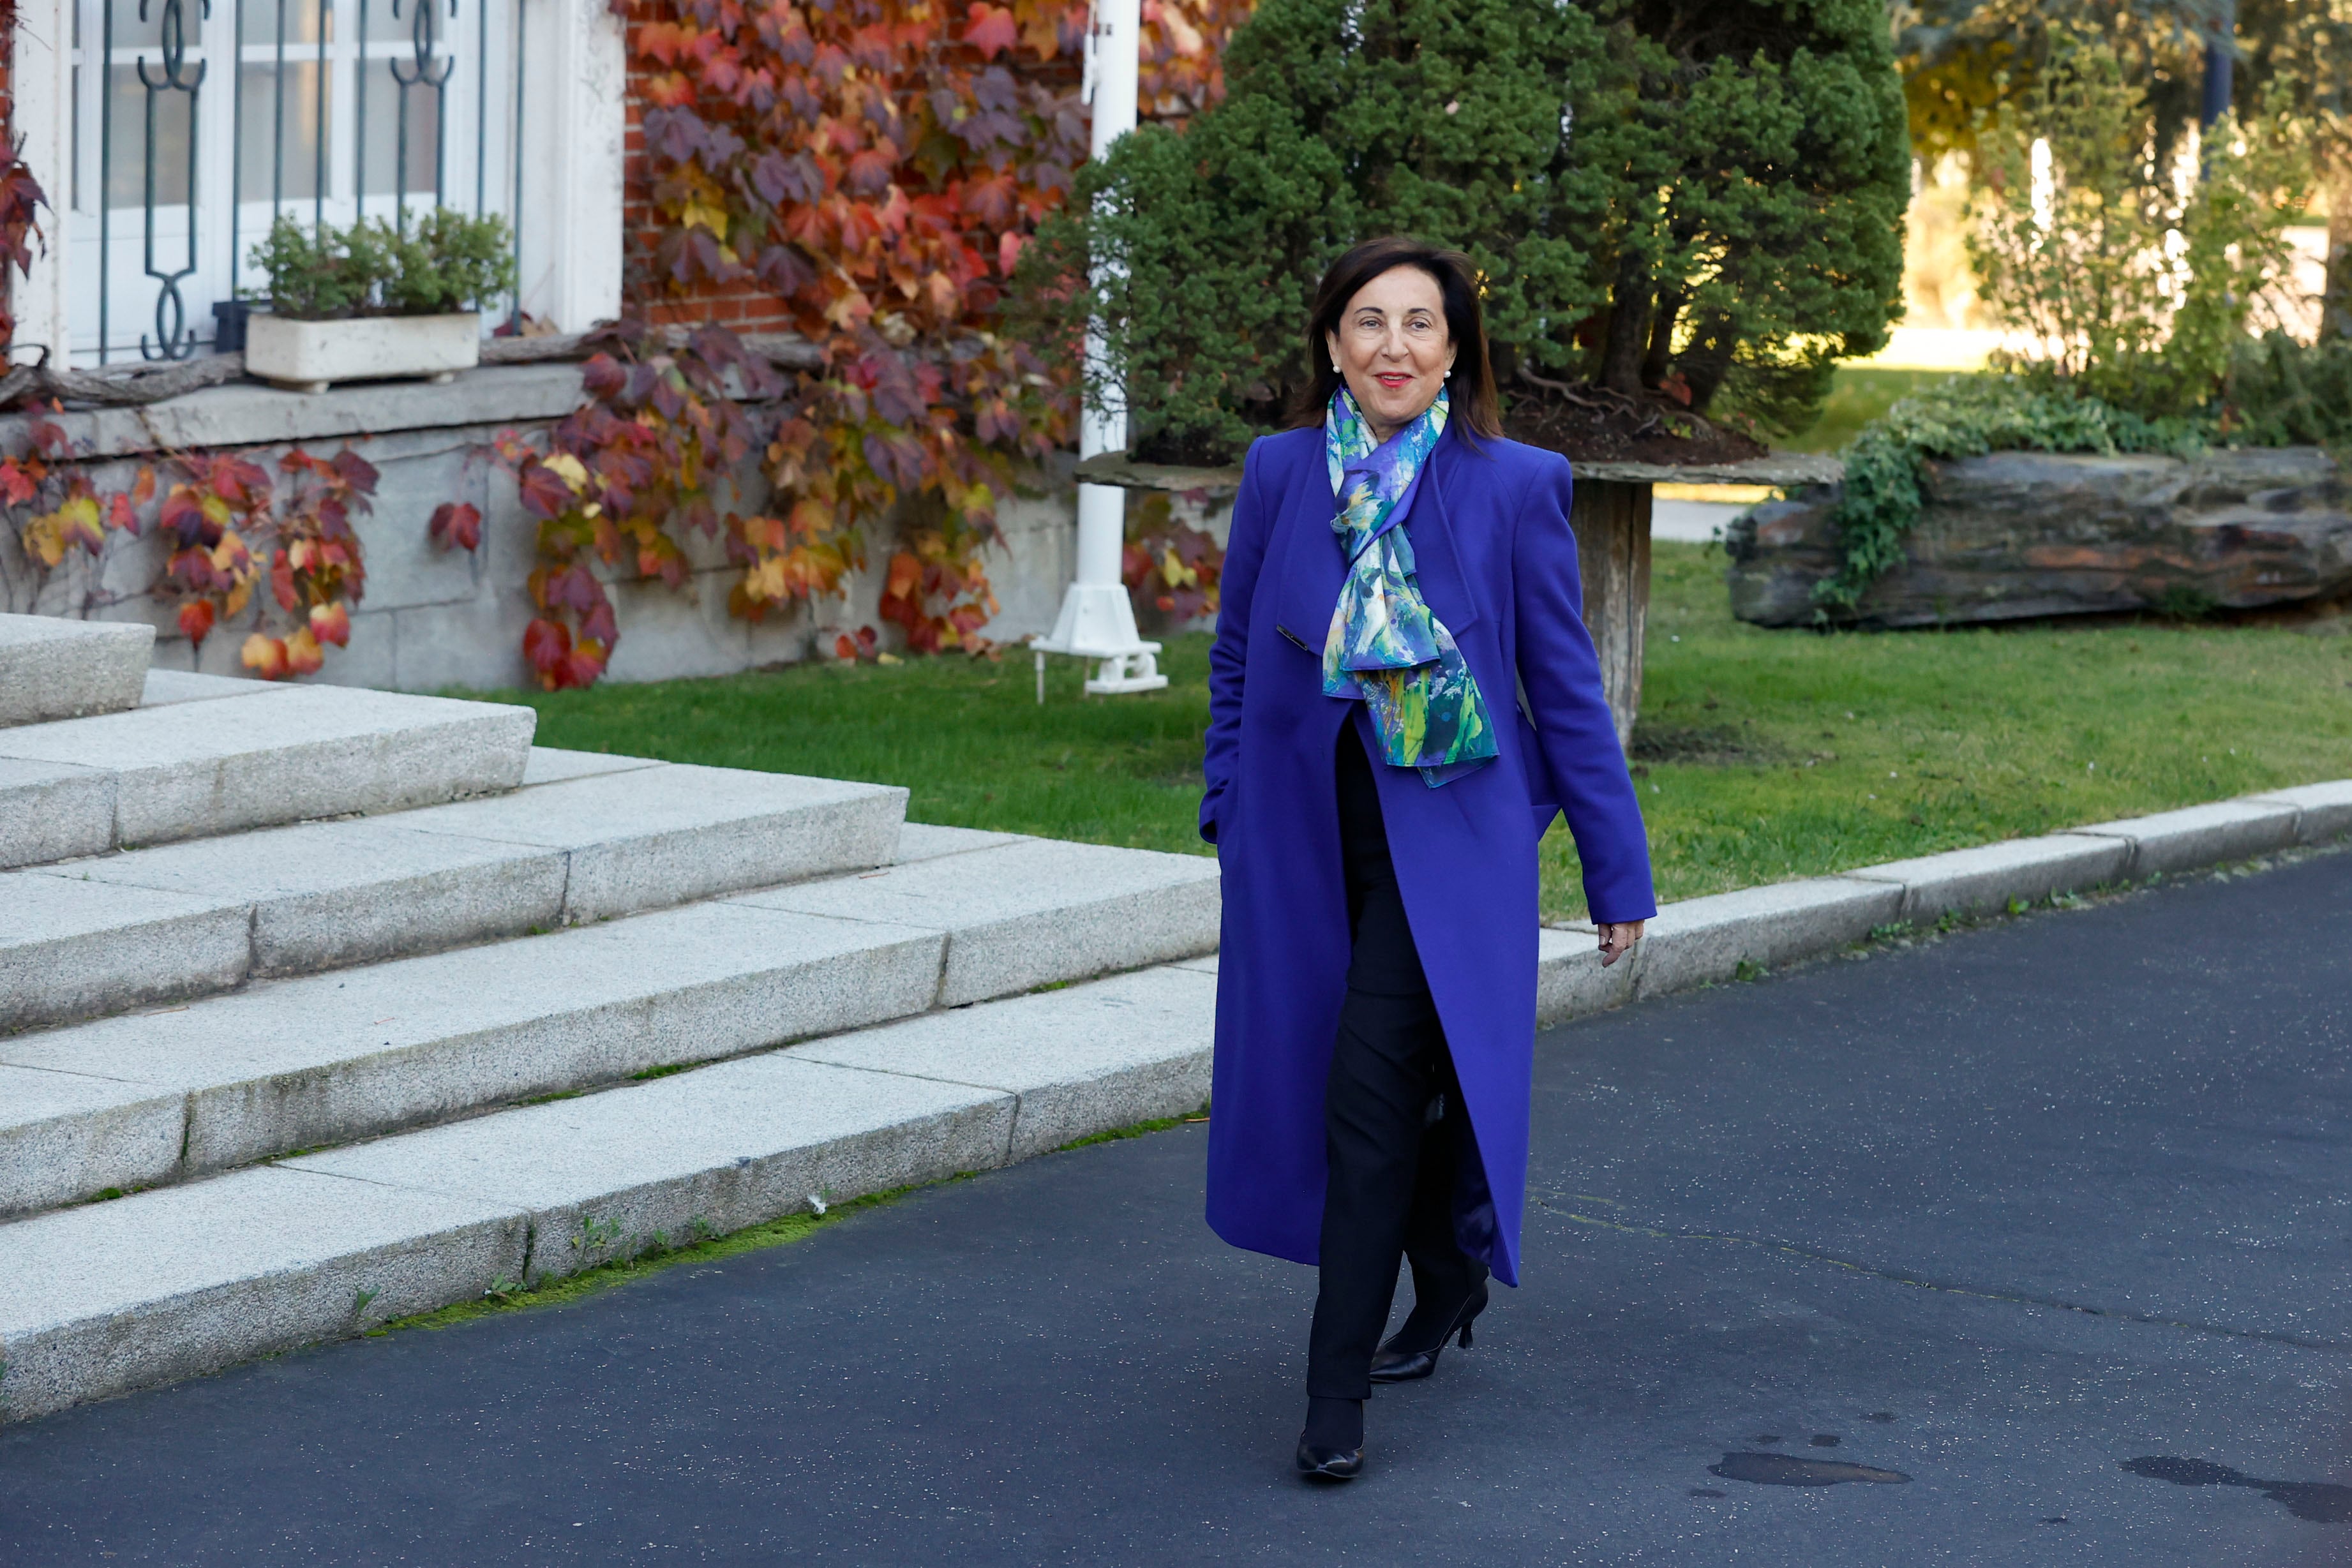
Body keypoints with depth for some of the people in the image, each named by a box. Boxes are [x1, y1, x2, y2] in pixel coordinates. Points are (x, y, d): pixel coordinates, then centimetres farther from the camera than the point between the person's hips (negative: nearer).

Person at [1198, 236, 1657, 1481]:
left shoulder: (1514, 488, -5)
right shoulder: (1280, 474, 2)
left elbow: (1564, 686, 0)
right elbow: (1235, 659, 14)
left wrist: (1616, 866, 2)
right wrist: (1230, 810, 11)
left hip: (1446, 830, -4)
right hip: (1307, 836, 4)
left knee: (1373, 1085, -14)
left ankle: (1337, 1392, -10)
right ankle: (1450, 1282, 39)